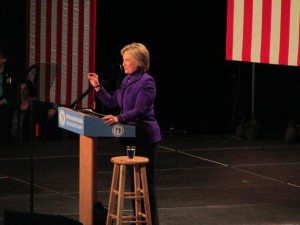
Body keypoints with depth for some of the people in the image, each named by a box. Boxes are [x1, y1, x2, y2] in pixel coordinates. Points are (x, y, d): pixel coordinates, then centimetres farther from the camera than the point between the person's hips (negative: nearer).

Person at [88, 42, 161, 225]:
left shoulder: (147, 81, -17)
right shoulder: (127, 80, 11)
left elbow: (139, 110, -26)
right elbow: (112, 102, 15)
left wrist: (119, 118, -39)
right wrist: (97, 87, 5)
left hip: (145, 137, -9)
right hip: (131, 135, 9)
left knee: (146, 179, -3)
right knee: (134, 177, 13)